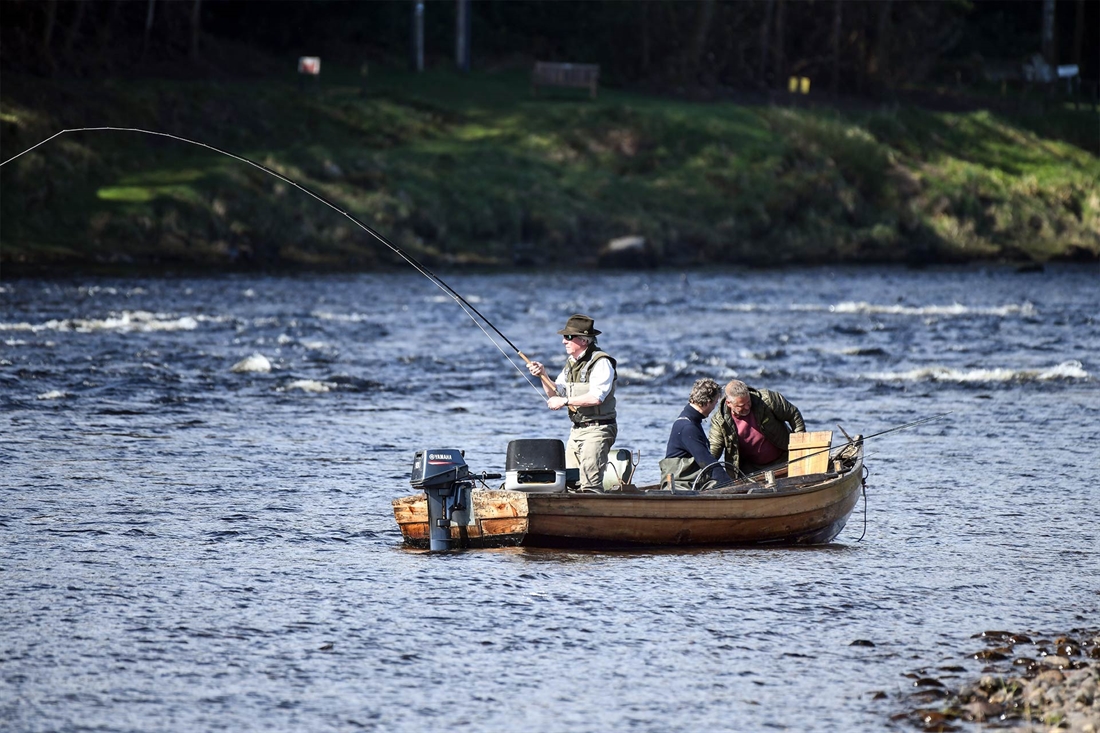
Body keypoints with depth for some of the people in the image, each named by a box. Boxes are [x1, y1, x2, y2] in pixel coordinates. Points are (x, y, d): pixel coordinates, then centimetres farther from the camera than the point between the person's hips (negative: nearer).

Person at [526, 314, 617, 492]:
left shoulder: (601, 362, -12)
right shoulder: (572, 363, 15)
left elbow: (596, 397, -23)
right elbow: (555, 393, 18)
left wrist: (565, 401, -16)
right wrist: (543, 375, 1)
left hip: (597, 430, -9)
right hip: (576, 430, 9)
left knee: (590, 484, -15)